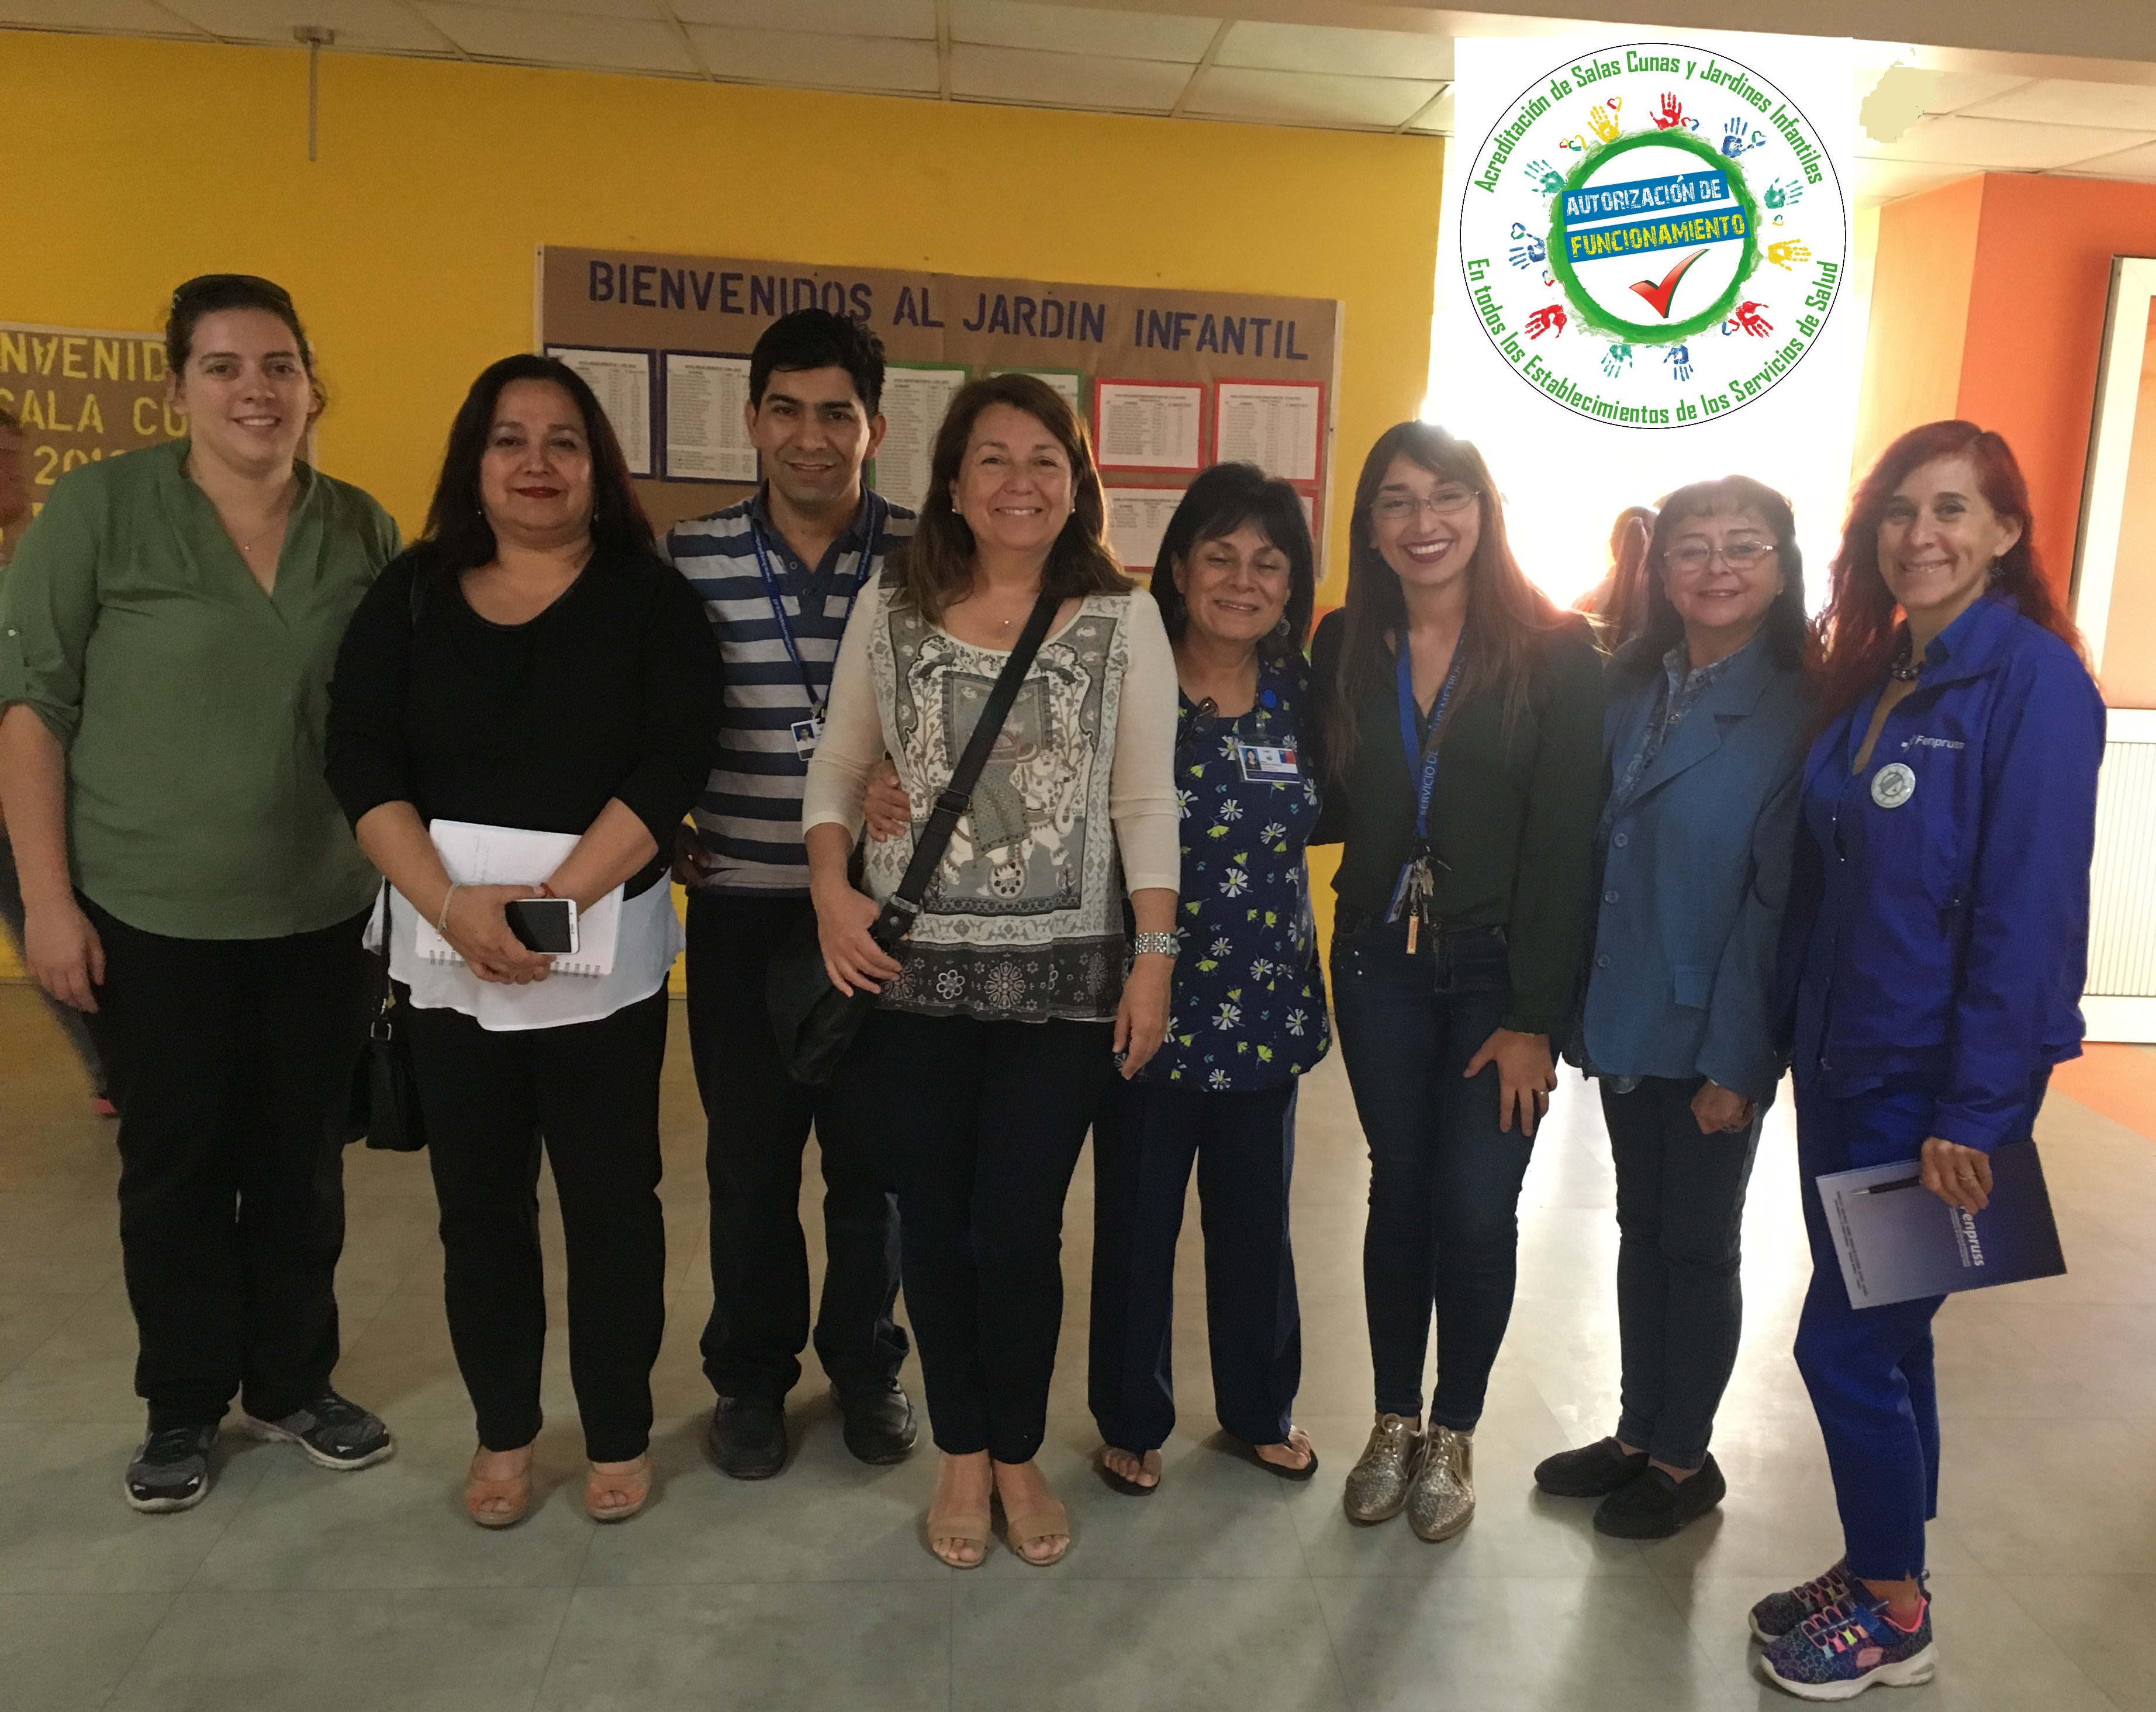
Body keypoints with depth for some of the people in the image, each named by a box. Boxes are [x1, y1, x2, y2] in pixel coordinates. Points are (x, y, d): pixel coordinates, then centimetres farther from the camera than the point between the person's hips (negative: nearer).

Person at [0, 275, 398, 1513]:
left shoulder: (366, 530, 1)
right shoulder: (100, 507, -7)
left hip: (327, 910, 2)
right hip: (154, 911, -2)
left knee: (306, 1158, 12)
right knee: (179, 1161, 11)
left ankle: (294, 1380, 31)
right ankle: (184, 1406, 29)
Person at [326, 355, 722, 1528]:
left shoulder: (649, 599, -1)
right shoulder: (411, 595, 5)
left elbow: (672, 768, -11)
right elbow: (360, 761, -3)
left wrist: (554, 900, -19)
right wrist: (454, 906, -17)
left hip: (606, 953, -2)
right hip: (447, 956, 2)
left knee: (610, 1197, 6)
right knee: (478, 1201, 11)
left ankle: (619, 1434, 24)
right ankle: (503, 1433, 29)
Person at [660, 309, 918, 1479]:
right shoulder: (692, 558, 0)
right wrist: (662, 832, -2)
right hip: (744, 907, 1)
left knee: (872, 1153, 12)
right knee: (749, 1155, 11)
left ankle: (865, 1361, 34)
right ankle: (750, 1375, 31)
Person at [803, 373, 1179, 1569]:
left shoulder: (1123, 620, 0)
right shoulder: (889, 608, 3)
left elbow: (1147, 801, -1)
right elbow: (838, 766, 8)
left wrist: (1155, 955, -5)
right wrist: (831, 894, -7)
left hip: (1063, 978, -1)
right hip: (911, 973, 2)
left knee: (1020, 1230, 2)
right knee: (934, 1225, 11)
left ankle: (1017, 1454, 28)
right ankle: (961, 1453, 32)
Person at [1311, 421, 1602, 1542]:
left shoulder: (1553, 653, -8)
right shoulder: (1345, 647, 3)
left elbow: (1564, 846, -11)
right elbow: (1332, 808, 8)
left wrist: (1533, 1016, -13)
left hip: (1497, 968, -2)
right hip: (1379, 960, 3)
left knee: (1476, 1214, 1)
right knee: (1399, 1194, 12)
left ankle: (1453, 1435, 24)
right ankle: (1393, 1420, 30)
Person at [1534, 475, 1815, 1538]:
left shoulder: (1798, 713, -12)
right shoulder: (1630, 689, 5)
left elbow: (1778, 898, -15)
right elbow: (1599, 853, 6)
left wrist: (1734, 1060, -16)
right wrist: (1577, 1004, 0)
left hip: (1715, 1033, -5)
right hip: (1627, 1016, 5)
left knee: (1697, 1243, 9)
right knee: (1642, 1229, 16)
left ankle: (1685, 1459, 27)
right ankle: (1638, 1436, 33)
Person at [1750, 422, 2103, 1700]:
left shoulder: (2034, 681, -14)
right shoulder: (1872, 675, 8)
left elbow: (2031, 909, -18)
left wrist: (1975, 1111, -18)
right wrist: (1792, 1030, 7)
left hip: (1937, 1080, -7)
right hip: (1843, 1062, 7)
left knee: (1846, 1342, 1)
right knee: (1880, 1334, 17)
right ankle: (1878, 1577, 34)